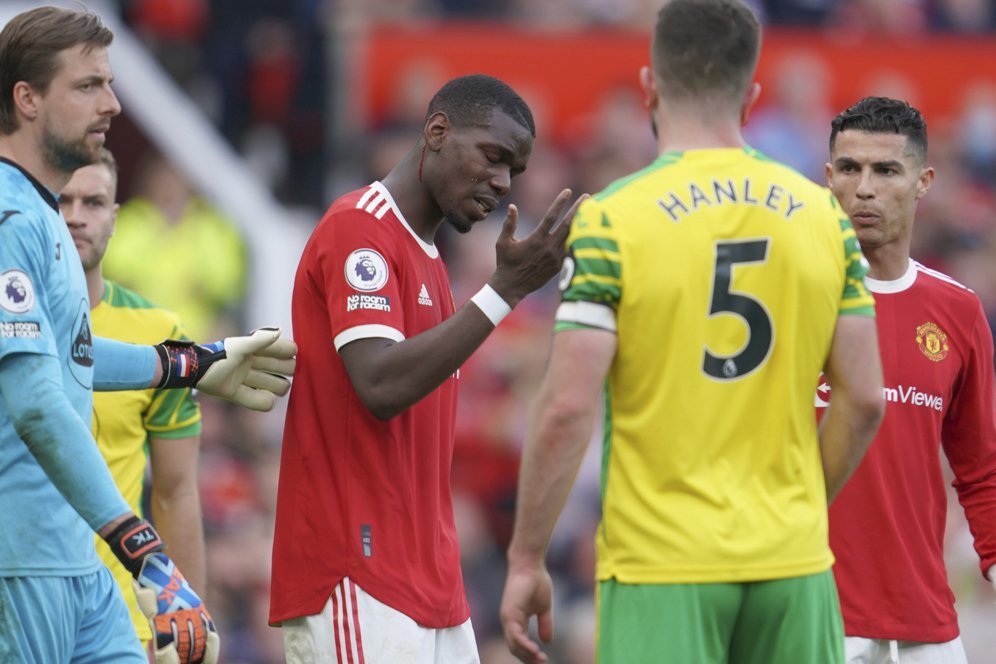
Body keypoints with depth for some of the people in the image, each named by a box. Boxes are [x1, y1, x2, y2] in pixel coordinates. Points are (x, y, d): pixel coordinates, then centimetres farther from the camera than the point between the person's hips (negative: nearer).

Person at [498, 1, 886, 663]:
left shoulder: (612, 218, -7)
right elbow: (865, 399, 6)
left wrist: (526, 560, -3)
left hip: (661, 567, -4)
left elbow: (568, 409, -12)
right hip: (794, 561, 4)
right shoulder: (821, 214, 5)